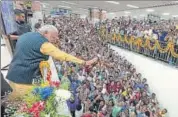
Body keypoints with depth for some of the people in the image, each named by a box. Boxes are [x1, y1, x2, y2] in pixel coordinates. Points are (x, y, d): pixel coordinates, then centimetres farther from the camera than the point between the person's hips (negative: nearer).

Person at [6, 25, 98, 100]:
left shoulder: (26, 35, 10)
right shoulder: (43, 43, -19)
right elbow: (63, 56, -24)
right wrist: (84, 62, -22)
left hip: (14, 75, 10)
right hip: (23, 78, -10)